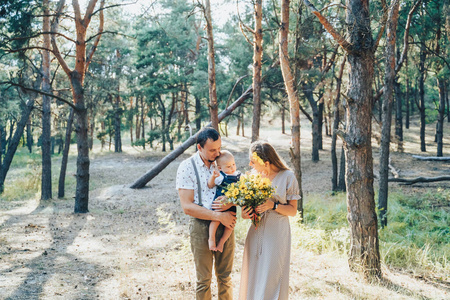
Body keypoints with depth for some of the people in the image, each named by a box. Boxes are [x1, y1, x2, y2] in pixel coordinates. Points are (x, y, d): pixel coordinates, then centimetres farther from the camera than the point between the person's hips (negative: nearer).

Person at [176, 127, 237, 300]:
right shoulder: (187, 167, -10)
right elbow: (187, 207, -15)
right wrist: (219, 216, -20)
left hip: (226, 225, 4)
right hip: (201, 227, -3)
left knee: (225, 277, 15)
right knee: (204, 280, 8)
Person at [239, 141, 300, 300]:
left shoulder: (287, 177, -7)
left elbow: (293, 210, -3)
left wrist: (273, 206, -19)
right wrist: (245, 213, -8)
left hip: (277, 234, -4)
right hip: (256, 233, 4)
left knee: (271, 280, -2)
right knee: (252, 275, 7)